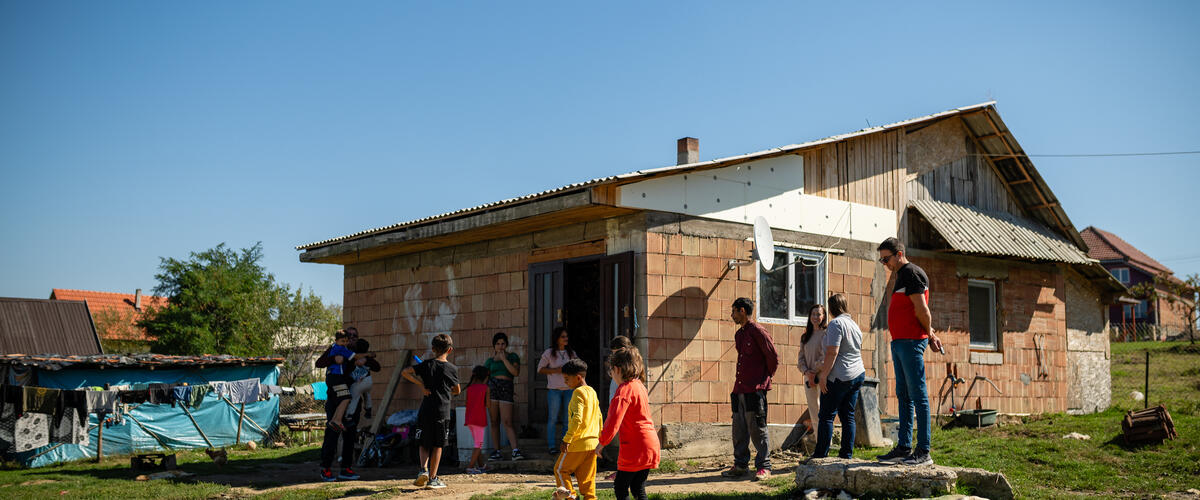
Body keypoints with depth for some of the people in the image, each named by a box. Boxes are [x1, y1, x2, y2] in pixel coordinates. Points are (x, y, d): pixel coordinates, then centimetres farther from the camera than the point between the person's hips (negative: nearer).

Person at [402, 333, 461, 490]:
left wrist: (421, 384, -1)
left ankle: (424, 470, -6)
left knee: (424, 444, 15)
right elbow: (457, 391, 12)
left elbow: (405, 372, -1)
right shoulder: (452, 368, -1)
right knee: (437, 445, 8)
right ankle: (432, 478, 8)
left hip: (425, 411, 1)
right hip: (442, 412, -1)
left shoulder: (427, 364, 2)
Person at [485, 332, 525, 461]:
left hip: (506, 389, -3)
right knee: (494, 422, 3)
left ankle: (515, 450, -16)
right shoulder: (490, 361, 16)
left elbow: (516, 372, -5)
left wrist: (504, 358, -4)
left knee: (507, 422, -12)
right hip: (492, 388, 3)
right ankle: (497, 451, 8)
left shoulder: (513, 357, 11)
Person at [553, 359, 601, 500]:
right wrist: (598, 438, 25)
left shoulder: (578, 392, -14)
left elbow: (577, 418, -23)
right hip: (592, 443, 8)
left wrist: (567, 439, -20)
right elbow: (599, 418, 19)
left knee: (560, 469, 7)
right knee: (587, 476, 10)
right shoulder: (592, 392, 13)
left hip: (578, 443, -8)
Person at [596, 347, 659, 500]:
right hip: (650, 444, 9)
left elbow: (614, 420, -22)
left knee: (621, 487, 1)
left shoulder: (625, 389, -15)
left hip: (635, 447, -9)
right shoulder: (639, 385, 14)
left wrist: (602, 442, -11)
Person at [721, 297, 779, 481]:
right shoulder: (739, 334, 17)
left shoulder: (757, 331, -9)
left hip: (755, 389, -8)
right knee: (739, 429, 9)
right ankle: (740, 465, 16)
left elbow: (773, 357, -8)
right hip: (740, 388, 8)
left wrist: (766, 377, 1)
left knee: (757, 428, -5)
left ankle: (764, 467, 2)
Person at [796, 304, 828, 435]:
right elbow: (801, 357, 11)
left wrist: (815, 373, -14)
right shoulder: (805, 337, 15)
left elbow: (826, 356, -13)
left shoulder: (826, 334, -4)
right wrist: (806, 372, -6)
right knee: (814, 415, 6)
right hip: (808, 377, 6)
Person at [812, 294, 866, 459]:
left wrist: (823, 375, -16)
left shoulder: (836, 324, -11)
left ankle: (820, 455, -4)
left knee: (826, 416, -4)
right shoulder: (854, 324, 16)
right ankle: (847, 454, 9)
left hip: (839, 377, -8)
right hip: (858, 374, 9)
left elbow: (832, 352, -19)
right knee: (848, 416, 10)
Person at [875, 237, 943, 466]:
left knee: (918, 395, -8)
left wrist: (928, 335, -1)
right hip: (899, 343, 10)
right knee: (903, 396, 11)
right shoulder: (901, 276, 21)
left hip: (911, 342, -10)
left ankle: (923, 451, -7)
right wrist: (931, 334, 15)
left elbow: (921, 310, -14)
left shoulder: (912, 273, -10)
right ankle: (904, 448, 16)